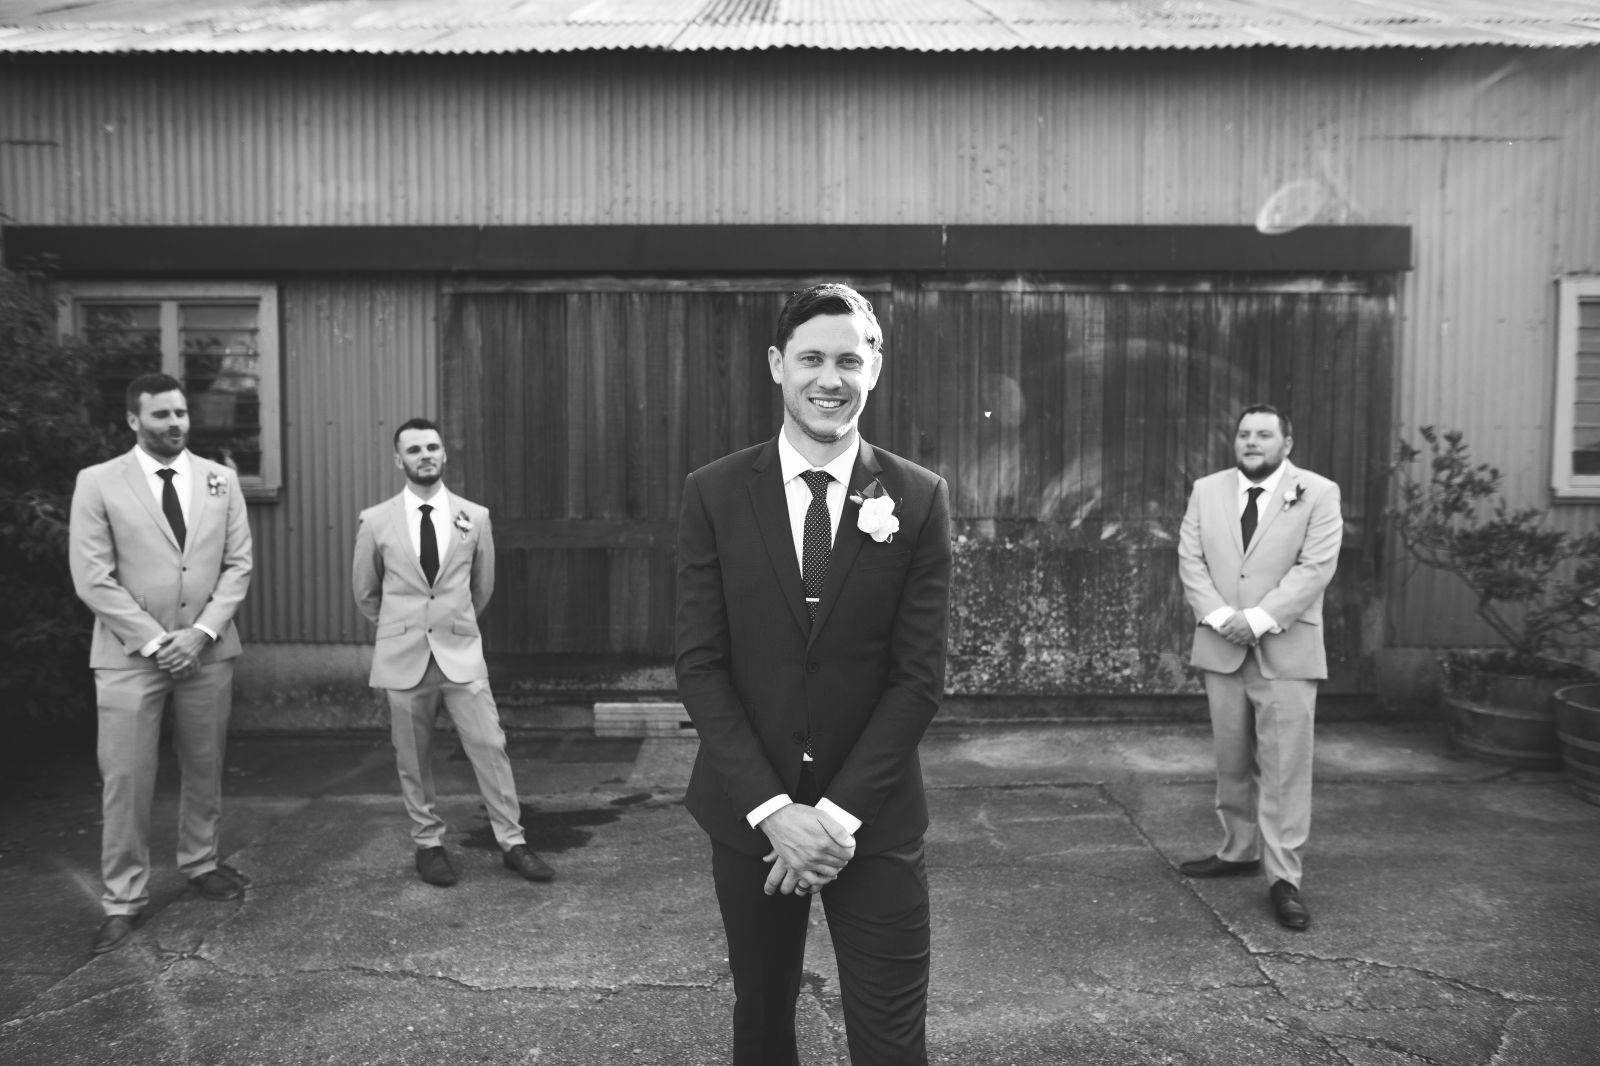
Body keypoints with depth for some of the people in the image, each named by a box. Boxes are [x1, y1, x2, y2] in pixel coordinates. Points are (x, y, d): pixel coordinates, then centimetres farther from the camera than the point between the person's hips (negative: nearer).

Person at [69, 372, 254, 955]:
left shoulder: (220, 479, 5)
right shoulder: (98, 483, -3)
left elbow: (237, 564, 3)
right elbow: (92, 578, -7)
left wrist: (202, 631, -9)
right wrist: (155, 640, -13)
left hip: (208, 649, 3)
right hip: (130, 652, -3)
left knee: (205, 768, 12)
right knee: (126, 778, -1)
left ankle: (200, 863, 30)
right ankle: (123, 899, 11)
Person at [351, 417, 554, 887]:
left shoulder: (475, 517, 0)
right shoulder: (375, 521, -2)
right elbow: (365, 593, 12)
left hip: (461, 653, 0)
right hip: (404, 656, 0)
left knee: (489, 745, -1)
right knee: (413, 757, 7)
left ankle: (512, 842, 10)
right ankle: (428, 843, 24)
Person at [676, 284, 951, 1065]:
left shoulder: (919, 499, -4)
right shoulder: (714, 493, -3)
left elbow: (919, 675, -6)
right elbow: (699, 666, -6)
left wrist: (839, 812, -13)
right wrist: (773, 809, -13)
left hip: (874, 818, -1)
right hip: (751, 813, 1)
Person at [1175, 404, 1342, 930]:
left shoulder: (1318, 494, -2)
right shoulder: (1207, 491, 9)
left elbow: (1315, 567, -11)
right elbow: (1190, 559, 3)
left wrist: (1258, 619, -18)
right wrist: (1220, 616, -12)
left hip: (1286, 651, -3)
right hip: (1221, 648, 4)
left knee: (1285, 766, -3)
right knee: (1231, 761, 13)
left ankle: (1283, 878, 3)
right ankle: (1238, 851, 28)